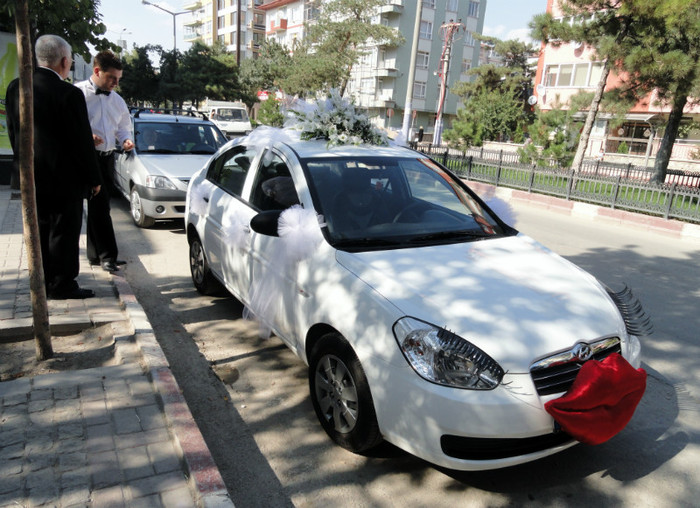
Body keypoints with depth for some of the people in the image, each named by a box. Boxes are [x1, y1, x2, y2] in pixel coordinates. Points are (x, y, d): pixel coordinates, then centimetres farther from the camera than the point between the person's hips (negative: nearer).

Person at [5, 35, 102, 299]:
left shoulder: (15, 88, 3)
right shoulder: (69, 93, -18)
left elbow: (12, 132, 11)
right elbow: (82, 141, -15)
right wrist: (94, 178, -6)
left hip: (31, 176, 7)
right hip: (65, 177, -7)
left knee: (39, 230, 15)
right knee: (64, 232, 3)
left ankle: (42, 283, 24)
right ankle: (62, 285, 10)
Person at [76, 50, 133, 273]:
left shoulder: (117, 100, 15)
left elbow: (123, 127, 23)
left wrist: (126, 139, 1)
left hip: (107, 159, 6)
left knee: (99, 206, 12)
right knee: (99, 207, -10)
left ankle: (96, 254, 21)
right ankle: (107, 255, -7)